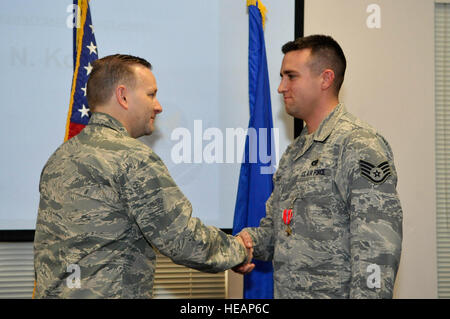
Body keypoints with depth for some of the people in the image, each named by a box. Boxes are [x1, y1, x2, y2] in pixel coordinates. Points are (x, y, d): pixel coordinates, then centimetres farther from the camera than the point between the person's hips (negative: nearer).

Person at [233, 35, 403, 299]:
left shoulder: (361, 146, -14)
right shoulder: (294, 153, 14)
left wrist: (366, 294, -26)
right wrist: (249, 240, 0)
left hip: (336, 292, -8)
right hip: (285, 292, 8)